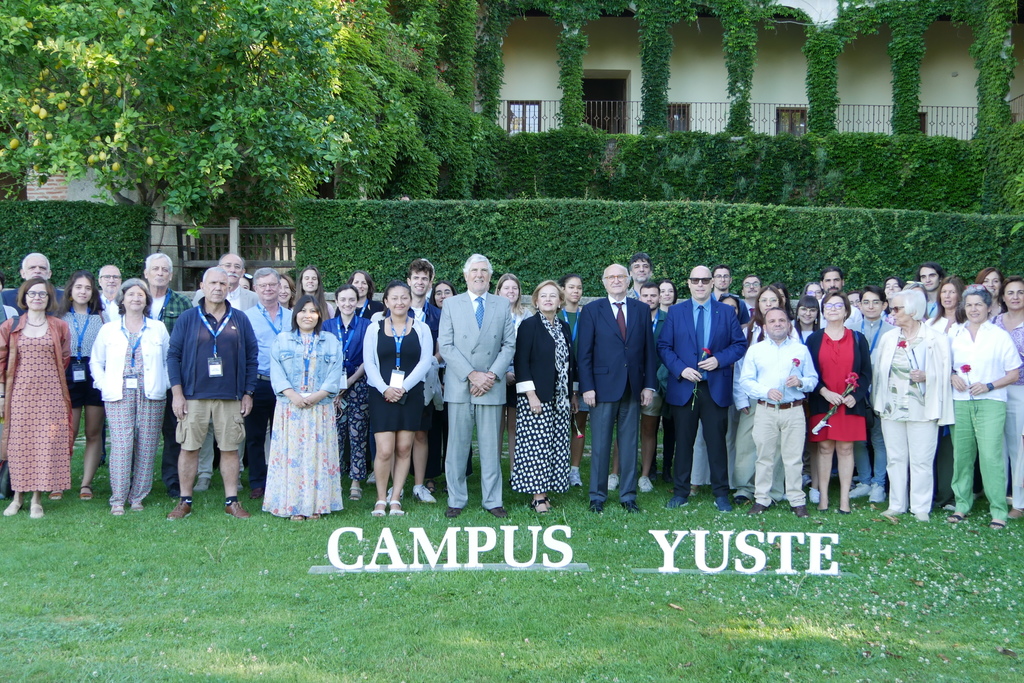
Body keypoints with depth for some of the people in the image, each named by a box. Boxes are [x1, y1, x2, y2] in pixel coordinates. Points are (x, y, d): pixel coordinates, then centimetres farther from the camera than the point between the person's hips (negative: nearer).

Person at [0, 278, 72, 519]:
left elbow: (65, 359, 12)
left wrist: (47, 375, 5)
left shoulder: (60, 327, 6)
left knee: (46, 443, -3)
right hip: (20, 393, 0)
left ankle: (37, 499, 5)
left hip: (50, 393, 0)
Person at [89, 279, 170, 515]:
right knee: (121, 446, -8)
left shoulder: (158, 329, 10)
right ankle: (118, 499, 0)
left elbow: (169, 360, 10)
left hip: (151, 396, 1)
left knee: (146, 448, 0)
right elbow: (95, 362, 13)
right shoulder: (108, 330, 11)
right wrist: (104, 384, 0)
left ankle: (138, 497, 10)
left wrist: (165, 384, -2)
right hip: (119, 396, -1)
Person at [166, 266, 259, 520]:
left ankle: (232, 501, 13)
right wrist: (177, 394, -5)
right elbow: (173, 355, 2)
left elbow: (252, 357, 9)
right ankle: (185, 501, 13)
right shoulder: (187, 319, 3)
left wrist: (248, 393, 4)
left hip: (230, 398, 1)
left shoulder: (240, 321, 7)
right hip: (194, 396, -1)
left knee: (230, 449, 4)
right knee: (189, 448, 2)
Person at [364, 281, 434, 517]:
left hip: (411, 395, 1)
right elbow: (369, 363, 1)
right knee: (385, 451, -8)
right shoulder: (374, 328, 7)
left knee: (404, 449, 2)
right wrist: (385, 389, -12)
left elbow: (425, 362, -3)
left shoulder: (421, 328, 6)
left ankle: (395, 499, 11)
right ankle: (381, 499, 7)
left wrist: (403, 387, -13)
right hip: (382, 396, -1)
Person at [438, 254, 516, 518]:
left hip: (491, 387, 1)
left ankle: (492, 500, 12)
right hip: (459, 386, 0)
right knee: (457, 445, 3)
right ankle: (456, 500, 13)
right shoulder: (451, 304, 6)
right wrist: (472, 375, -11)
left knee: (491, 446, 4)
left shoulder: (503, 305, 10)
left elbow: (509, 345, 5)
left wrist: (491, 375, -9)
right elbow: (445, 346, -2)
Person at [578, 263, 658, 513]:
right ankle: (597, 496, 13)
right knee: (600, 445, 3)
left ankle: (628, 496, 17)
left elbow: (649, 350, 8)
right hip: (603, 386, -2)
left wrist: (649, 385, 2)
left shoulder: (642, 310, 9)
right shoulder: (592, 310, 3)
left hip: (633, 388, 2)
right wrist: (587, 387, -8)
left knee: (629, 443, 8)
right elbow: (585, 353, -1)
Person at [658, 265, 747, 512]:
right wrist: (681, 369, -12)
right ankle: (680, 492, 17)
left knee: (717, 441, 3)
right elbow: (663, 346, 3)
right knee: (683, 441, 7)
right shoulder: (676, 312, 6)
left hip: (716, 388, 0)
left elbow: (739, 344, 4)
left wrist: (719, 360, -13)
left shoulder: (727, 312, 6)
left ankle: (721, 494, 14)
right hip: (683, 388, 1)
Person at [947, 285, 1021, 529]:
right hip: (960, 402, 3)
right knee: (961, 454, 5)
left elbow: (1014, 373, 3)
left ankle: (998, 511, -6)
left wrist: (989, 386, -11)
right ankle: (962, 503, 16)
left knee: (990, 456, -11)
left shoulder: (1000, 336, 3)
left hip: (990, 402, -3)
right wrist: (952, 377, -3)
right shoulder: (954, 335, 12)